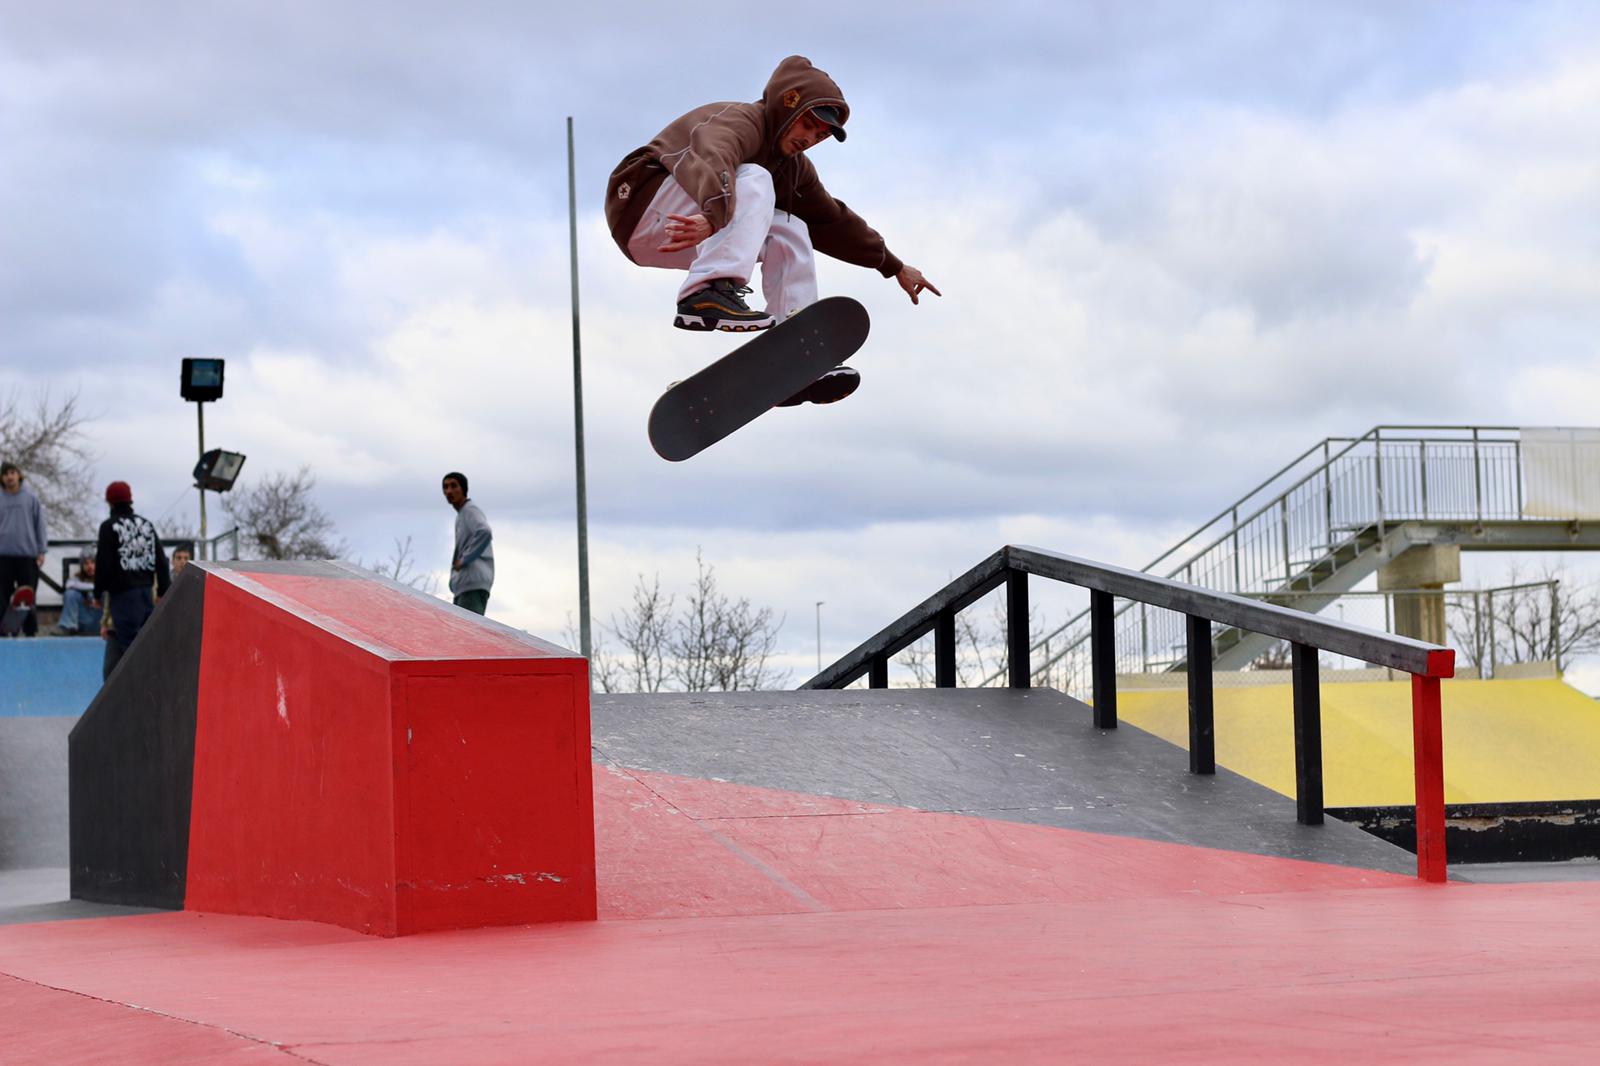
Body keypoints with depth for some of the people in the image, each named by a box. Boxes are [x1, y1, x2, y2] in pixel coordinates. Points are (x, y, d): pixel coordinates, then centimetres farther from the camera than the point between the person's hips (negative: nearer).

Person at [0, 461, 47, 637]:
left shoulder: (31, 498, 2)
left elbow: (39, 524, 4)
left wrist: (41, 551, -1)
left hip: (28, 554, -1)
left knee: (29, 596, 2)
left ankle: (30, 631, 9)